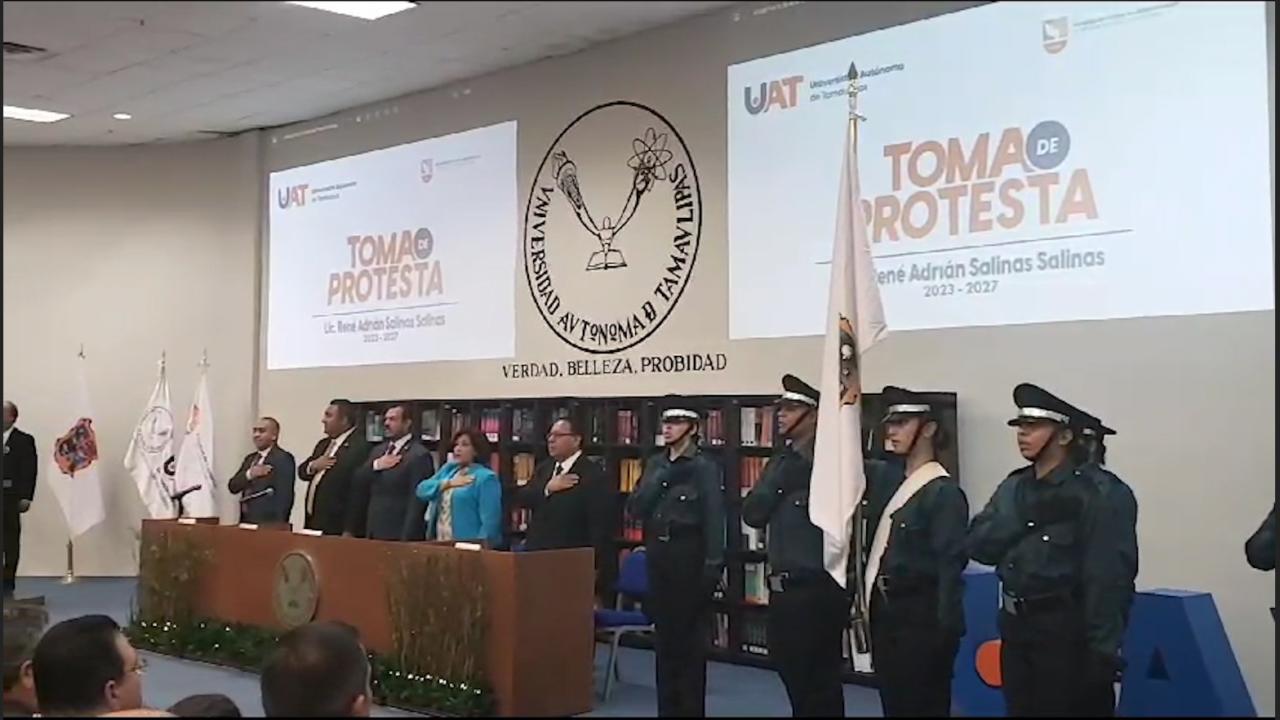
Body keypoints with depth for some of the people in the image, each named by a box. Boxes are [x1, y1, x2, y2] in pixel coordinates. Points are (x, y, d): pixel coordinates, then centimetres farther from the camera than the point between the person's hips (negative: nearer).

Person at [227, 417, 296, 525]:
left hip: (268, 524, -7)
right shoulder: (250, 458, 18)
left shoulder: (283, 458, -7)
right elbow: (232, 486, 8)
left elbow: (284, 496, -16)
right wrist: (249, 474, -10)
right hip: (246, 521, 7)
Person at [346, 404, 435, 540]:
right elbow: (357, 485, 8)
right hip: (373, 534, 7)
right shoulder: (378, 451, 16)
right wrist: (375, 466, -9)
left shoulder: (419, 455, -9)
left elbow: (417, 502, -14)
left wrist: (407, 540, -18)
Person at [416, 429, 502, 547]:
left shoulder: (486, 478, -9)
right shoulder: (449, 469, 14)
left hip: (468, 547, -7)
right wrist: (448, 483, -9)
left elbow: (490, 520, -15)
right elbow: (422, 490, 3)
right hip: (440, 543, 7)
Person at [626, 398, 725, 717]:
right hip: (658, 555, 6)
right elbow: (635, 509, 4)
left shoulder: (705, 467, -7)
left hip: (689, 556, -6)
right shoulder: (654, 464, 12)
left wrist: (712, 567, -17)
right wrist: (659, 478, -9)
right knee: (663, 633, 11)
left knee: (690, 635, 1)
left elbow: (714, 520, -11)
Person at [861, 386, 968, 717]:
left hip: (922, 617, -8)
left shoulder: (944, 492, -13)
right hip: (885, 612, 8)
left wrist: (945, 629, -22)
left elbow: (951, 564, -17)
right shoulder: (888, 482, 10)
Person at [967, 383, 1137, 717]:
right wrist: (1025, 517, -15)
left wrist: (1103, 651, -17)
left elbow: (1104, 577, -15)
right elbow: (978, 546, -1)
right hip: (1014, 625, 6)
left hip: (1063, 629, -6)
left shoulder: (1089, 493, -13)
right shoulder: (1012, 487, 7)